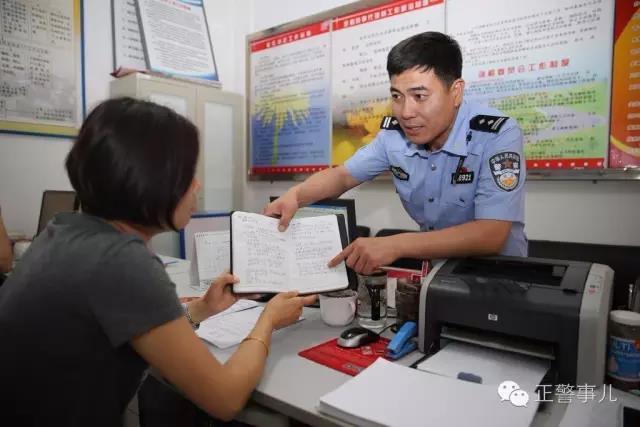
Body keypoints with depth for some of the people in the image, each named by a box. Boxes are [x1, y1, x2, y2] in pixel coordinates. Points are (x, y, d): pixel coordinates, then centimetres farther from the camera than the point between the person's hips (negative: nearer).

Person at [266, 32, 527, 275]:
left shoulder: (497, 135, -22)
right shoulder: (394, 133, -7)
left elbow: (491, 235, -30)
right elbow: (342, 176, 5)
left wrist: (395, 245, -40)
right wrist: (296, 195, -15)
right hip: (433, 262, 4)